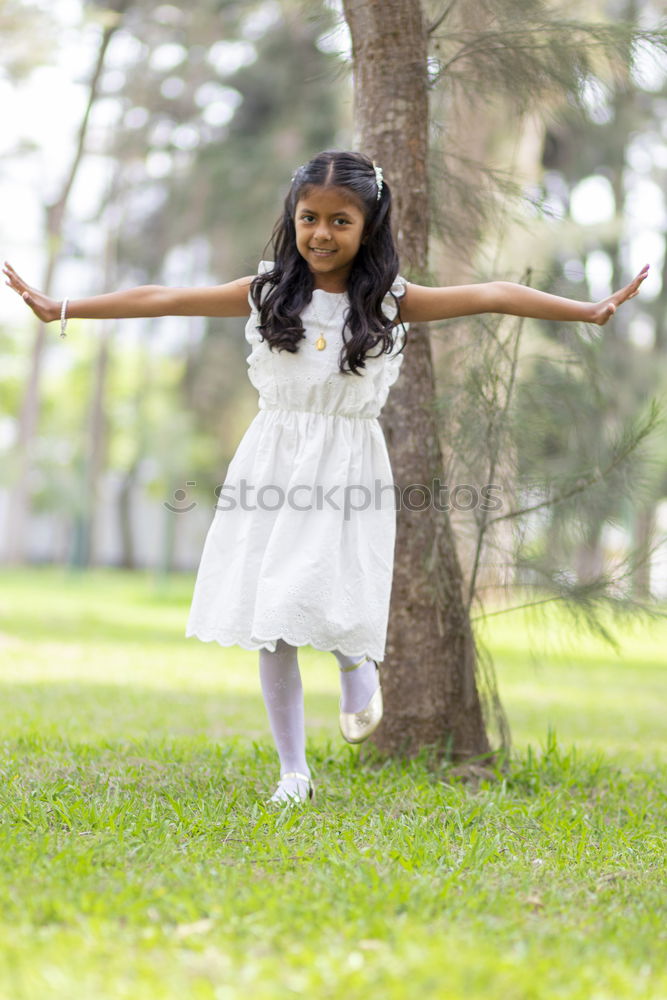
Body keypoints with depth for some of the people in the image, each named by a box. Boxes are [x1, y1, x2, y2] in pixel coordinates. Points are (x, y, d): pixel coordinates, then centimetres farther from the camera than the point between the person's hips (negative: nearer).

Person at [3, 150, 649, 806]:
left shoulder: (389, 301, -1)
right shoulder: (266, 293, 2)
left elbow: (490, 295, -6)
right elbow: (162, 299, 2)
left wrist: (590, 310, -10)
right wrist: (60, 309, 2)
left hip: (345, 475, -2)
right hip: (273, 466, 2)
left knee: (327, 612, -17)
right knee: (272, 632, 4)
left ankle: (357, 667, 20)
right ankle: (293, 771, 18)